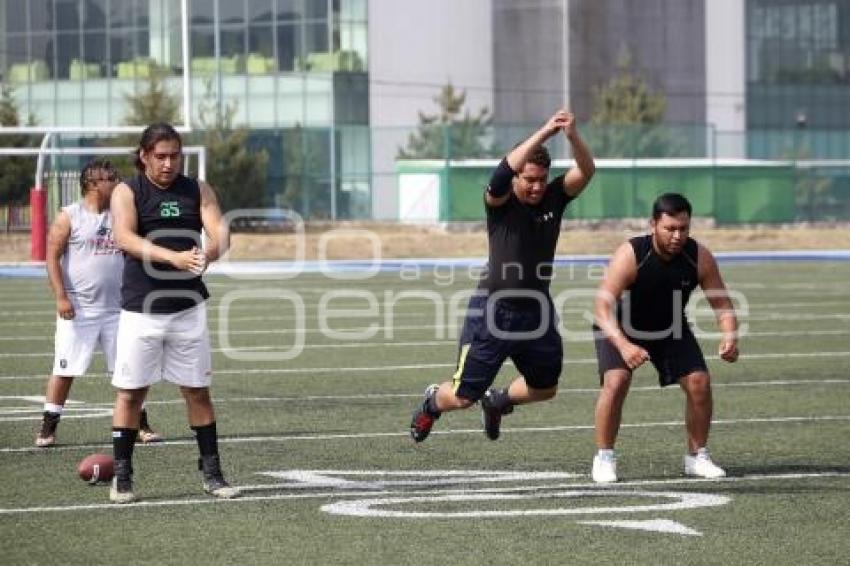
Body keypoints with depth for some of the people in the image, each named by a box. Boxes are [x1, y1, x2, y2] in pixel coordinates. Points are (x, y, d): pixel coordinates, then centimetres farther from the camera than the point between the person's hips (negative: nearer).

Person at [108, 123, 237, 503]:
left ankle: (211, 473, 14)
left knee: (197, 390, 7)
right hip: (141, 310, -2)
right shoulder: (127, 193, -3)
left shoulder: (198, 191, 6)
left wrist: (211, 251, -32)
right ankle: (121, 478, 9)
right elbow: (124, 237, -20)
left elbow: (219, 231, -7)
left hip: (188, 307, 2)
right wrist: (172, 257, -35)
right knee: (130, 392, 1)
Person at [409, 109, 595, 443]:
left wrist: (573, 137, -33)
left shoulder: (553, 198, -1)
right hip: (494, 311, -5)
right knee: (464, 396, 3)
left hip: (536, 312, 5)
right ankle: (433, 403, 38)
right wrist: (544, 133, -39)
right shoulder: (500, 202, -13)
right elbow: (503, 172, -34)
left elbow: (586, 171, -15)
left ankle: (497, 402, 49)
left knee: (545, 388, 19)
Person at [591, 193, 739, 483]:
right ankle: (604, 459, -10)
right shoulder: (630, 255, -33)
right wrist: (623, 345, -53)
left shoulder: (699, 257, -21)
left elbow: (722, 304, -13)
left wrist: (730, 337, -34)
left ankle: (697, 456, 11)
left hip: (671, 328, 4)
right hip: (621, 328, -4)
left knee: (699, 382, -7)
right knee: (616, 381, -24)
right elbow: (603, 306, -37)